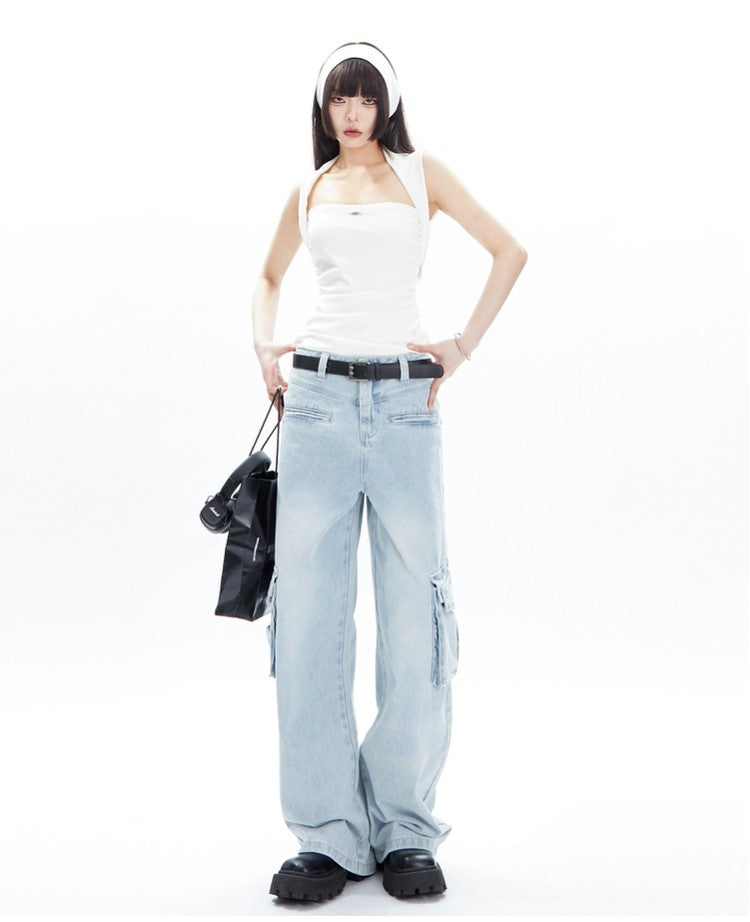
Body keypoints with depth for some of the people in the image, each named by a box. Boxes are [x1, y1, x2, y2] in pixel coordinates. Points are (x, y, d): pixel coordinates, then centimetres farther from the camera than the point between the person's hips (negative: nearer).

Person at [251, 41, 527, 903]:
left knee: (413, 613, -3)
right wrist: (264, 345, 12)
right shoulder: (310, 191, 16)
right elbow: (269, 276, 31)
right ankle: (329, 833, 5)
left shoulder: (420, 173, 11)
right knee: (309, 613, -3)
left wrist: (464, 343, 3)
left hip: (404, 403, -2)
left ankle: (404, 830, 9)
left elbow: (509, 251, 12)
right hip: (318, 399, 2)